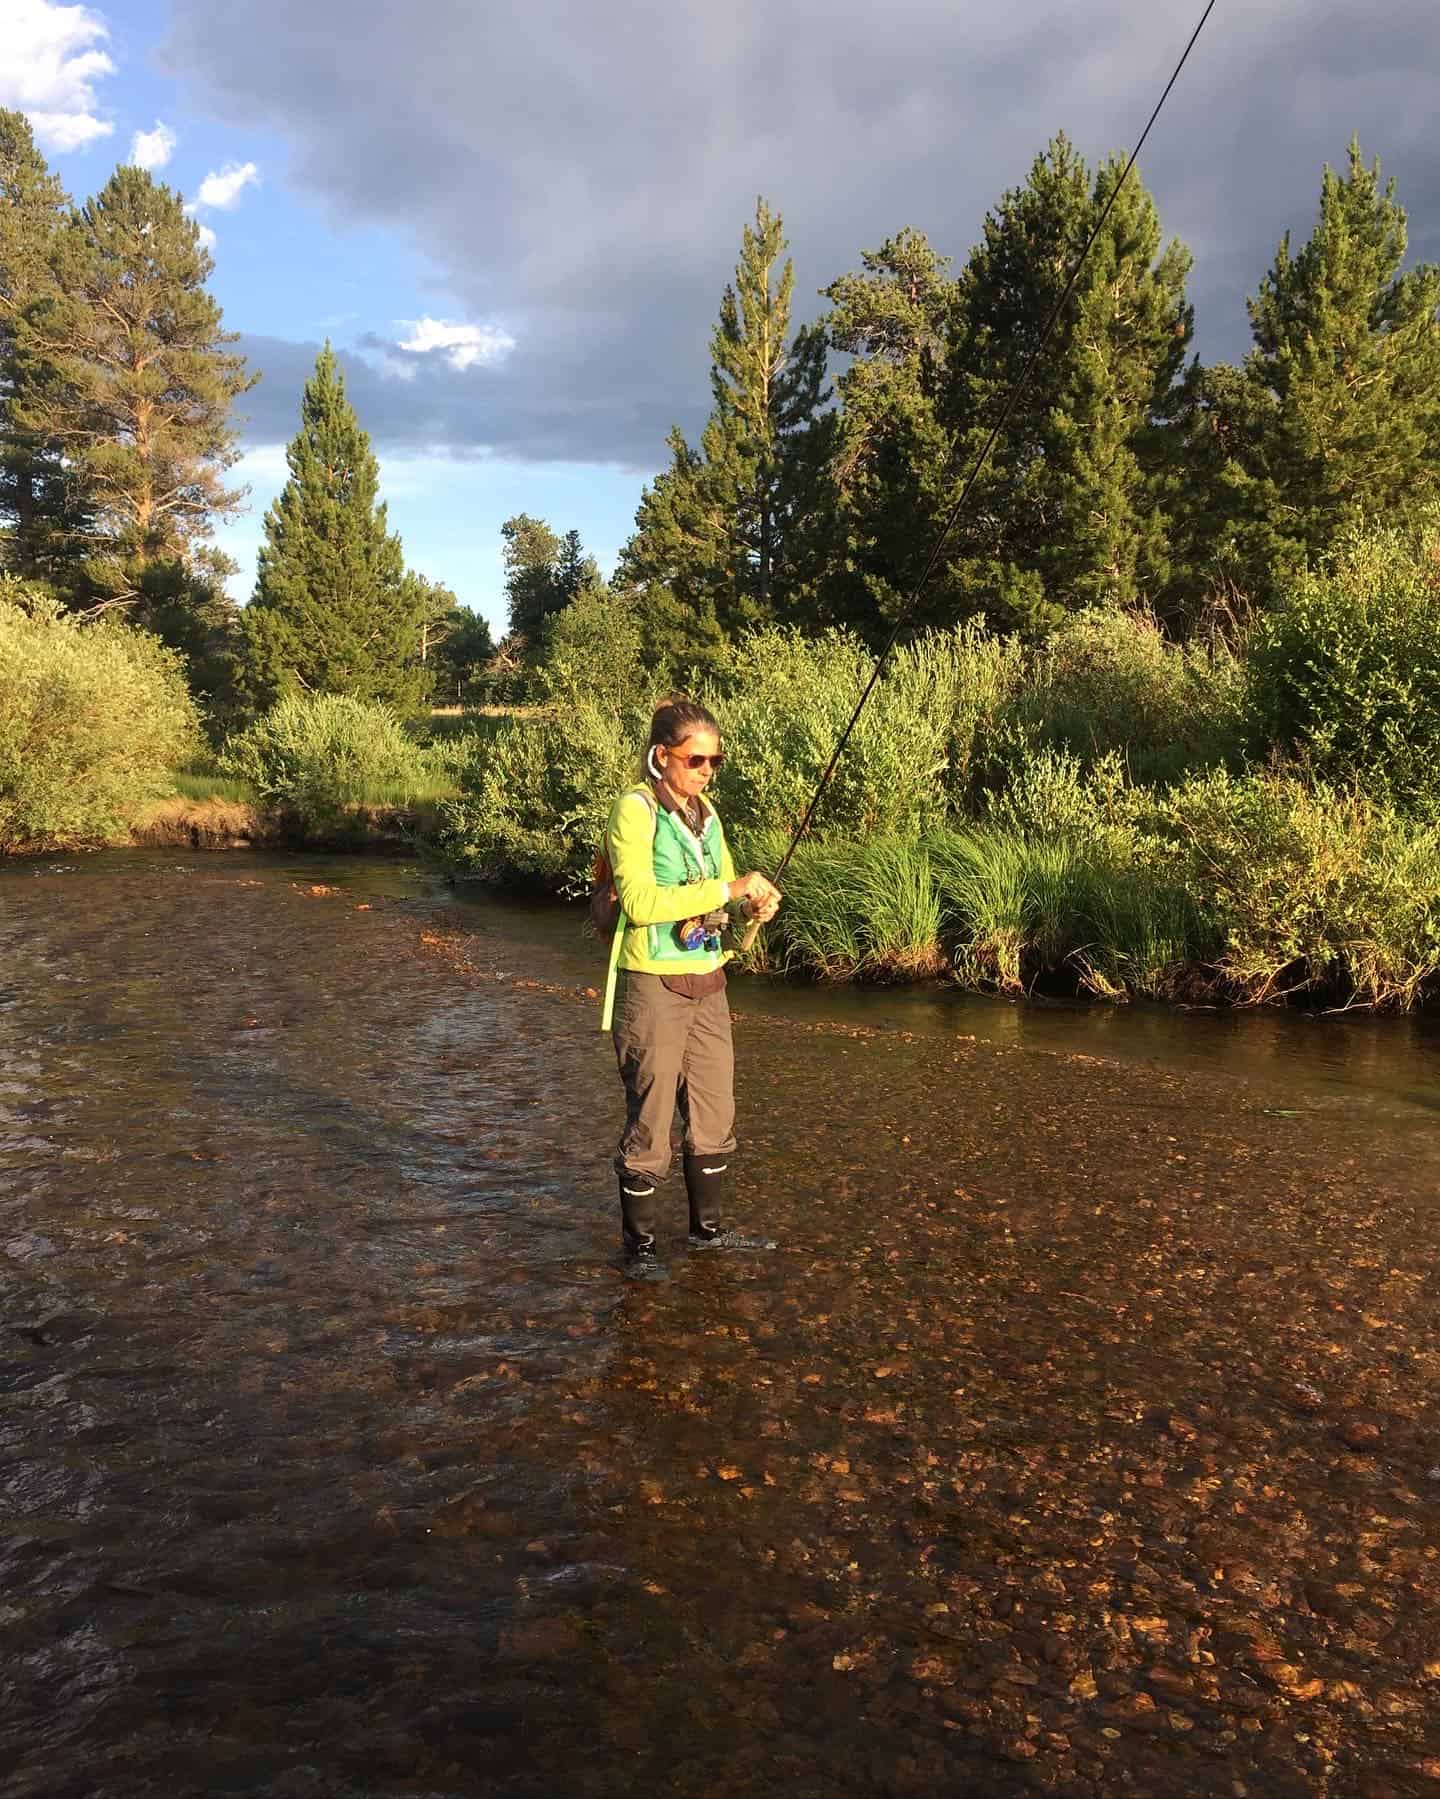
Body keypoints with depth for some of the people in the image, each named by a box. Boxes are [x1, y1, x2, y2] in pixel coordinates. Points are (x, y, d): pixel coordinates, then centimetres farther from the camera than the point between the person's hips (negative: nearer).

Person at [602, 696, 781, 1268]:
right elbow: (639, 902, -24)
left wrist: (754, 901, -6)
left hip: (708, 983, 7)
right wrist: (728, 887, -24)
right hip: (654, 986, -7)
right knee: (650, 1121, 2)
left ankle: (709, 1226, 31)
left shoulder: (704, 810, 11)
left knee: (714, 1115, 15)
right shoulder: (635, 809, -13)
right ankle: (639, 1241, 18)